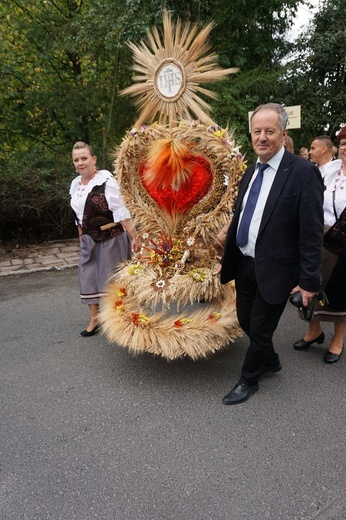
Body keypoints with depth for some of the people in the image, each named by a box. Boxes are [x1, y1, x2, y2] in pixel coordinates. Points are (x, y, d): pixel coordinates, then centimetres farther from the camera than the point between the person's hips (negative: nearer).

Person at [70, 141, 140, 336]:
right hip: (89, 240, 7)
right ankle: (95, 317, 27)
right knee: (88, 277, 11)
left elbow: (121, 211, -19)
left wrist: (134, 237, -21)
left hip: (111, 238, -7)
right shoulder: (75, 184, 7)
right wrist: (82, 238, 17)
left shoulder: (106, 180, -15)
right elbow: (78, 216, 15)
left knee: (112, 277, 3)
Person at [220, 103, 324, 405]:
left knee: (260, 329, 8)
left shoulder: (303, 172, -15)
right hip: (245, 264, 7)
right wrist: (229, 261, 14)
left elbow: (312, 233, -16)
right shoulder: (252, 170, 7)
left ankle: (249, 380, 33)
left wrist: (309, 280, -16)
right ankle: (270, 361, 46)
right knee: (246, 321, 20)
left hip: (273, 269, -7)